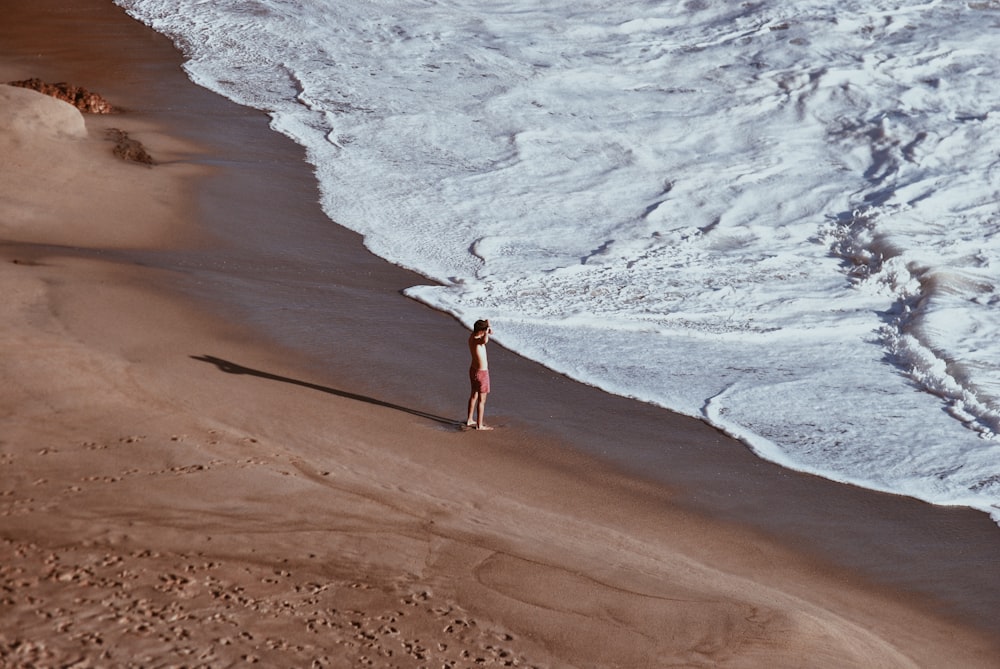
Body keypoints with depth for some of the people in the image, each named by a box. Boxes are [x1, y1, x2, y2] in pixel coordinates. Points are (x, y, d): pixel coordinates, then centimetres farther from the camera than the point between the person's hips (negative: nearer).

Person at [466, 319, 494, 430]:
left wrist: (488, 328, -10)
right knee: (482, 400, 3)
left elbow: (486, 321, 10)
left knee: (474, 395, 23)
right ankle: (480, 425, 11)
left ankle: (470, 420, 35)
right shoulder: (477, 340, -28)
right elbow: (485, 341, -55)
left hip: (473, 370, 9)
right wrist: (487, 331, -38)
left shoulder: (472, 336, -2)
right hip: (481, 373, -9)